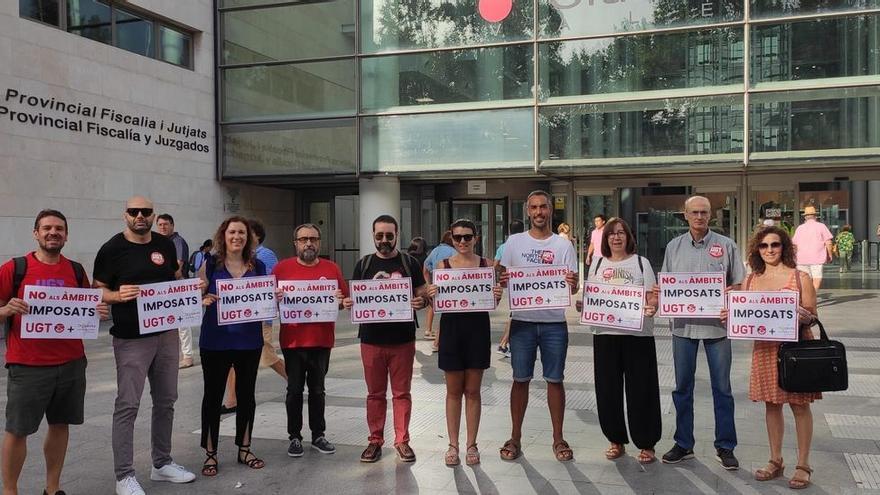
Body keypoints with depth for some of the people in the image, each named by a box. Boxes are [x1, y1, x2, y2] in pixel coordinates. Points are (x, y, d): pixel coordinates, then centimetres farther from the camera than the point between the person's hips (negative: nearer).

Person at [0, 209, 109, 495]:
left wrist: (100, 312, -4)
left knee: (60, 424, 13)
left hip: (71, 363, 4)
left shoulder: (76, 270, 8)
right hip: (27, 365, -4)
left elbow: (89, 309, 17)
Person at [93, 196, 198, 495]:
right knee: (127, 405, -3)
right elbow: (97, 291, -5)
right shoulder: (112, 249, -7)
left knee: (165, 401, 14)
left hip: (167, 334, 6)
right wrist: (118, 295, -24)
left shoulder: (166, 245, 7)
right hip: (131, 338, -5)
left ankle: (162, 463, 28)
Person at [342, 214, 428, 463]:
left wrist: (421, 301, -18)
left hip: (402, 339, -1)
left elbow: (422, 294, 4)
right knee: (375, 393, 10)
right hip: (371, 338, 1)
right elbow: (354, 296, 8)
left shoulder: (409, 263, 3)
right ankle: (375, 440, 20)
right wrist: (347, 302, -14)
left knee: (402, 393, 6)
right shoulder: (364, 264, 6)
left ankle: (402, 441, 16)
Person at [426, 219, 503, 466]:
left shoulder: (486, 264, 1)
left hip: (477, 328, 0)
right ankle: (453, 444, 18)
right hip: (451, 327, 0)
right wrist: (431, 295, -17)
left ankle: (471, 444, 19)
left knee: (473, 391, 8)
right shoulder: (443, 265, 2)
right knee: (453, 390, 8)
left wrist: (497, 295, -16)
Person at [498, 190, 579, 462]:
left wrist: (573, 284, -23)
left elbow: (573, 287, 0)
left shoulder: (563, 245, 2)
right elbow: (504, 277, 8)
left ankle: (558, 439, 18)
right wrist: (503, 281, -15)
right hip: (522, 321, 1)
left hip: (554, 322, 0)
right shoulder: (514, 242, 5)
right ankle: (515, 437, 18)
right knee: (520, 379, 7)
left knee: (555, 380, 7)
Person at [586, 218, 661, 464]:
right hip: (605, 333, 3)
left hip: (638, 333, -2)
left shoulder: (641, 263, 5)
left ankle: (646, 444, 13)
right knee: (608, 389, 6)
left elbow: (652, 297, 1)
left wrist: (652, 307, -20)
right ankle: (616, 441, 21)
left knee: (641, 389, 1)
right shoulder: (598, 264, 12)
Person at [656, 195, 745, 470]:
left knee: (722, 387, 5)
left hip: (716, 323, -2)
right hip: (683, 323, 2)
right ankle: (683, 444, 21)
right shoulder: (674, 246, 8)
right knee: (682, 386, 9)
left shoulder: (726, 245, 2)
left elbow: (739, 284, 3)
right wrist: (660, 291, -8)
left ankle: (725, 447, 16)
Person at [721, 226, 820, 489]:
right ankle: (776, 461, 24)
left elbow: (813, 317, -2)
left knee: (799, 406, 4)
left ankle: (803, 465, 15)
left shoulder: (800, 277, -3)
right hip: (765, 349, 4)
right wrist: (730, 316, -8)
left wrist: (804, 317, -23)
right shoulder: (750, 281, 8)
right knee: (771, 404, 11)